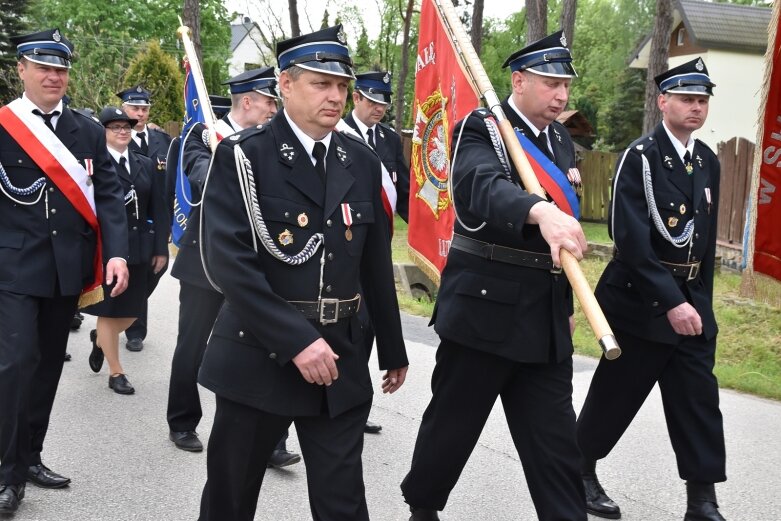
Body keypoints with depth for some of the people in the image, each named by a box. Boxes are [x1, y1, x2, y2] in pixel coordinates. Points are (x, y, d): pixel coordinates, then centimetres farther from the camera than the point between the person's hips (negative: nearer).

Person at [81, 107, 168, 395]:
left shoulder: (145, 164, 9)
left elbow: (158, 209, 7)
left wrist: (161, 248, 2)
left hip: (139, 248, 5)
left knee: (132, 310, 13)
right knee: (109, 311, 7)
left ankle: (100, 339, 43)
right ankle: (116, 372, 20)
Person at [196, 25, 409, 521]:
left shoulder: (362, 161, 6)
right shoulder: (243, 156, -8)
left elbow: (377, 265, 12)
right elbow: (229, 261, -18)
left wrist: (393, 349, 16)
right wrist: (295, 340, -23)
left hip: (341, 360, 3)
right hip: (258, 357, -3)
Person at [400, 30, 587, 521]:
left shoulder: (562, 141, 12)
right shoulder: (480, 129, -9)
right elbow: (484, 186, -32)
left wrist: (566, 303, 20)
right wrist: (541, 210, -51)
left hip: (545, 314, 6)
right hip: (484, 305, -5)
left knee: (556, 437, 7)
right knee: (453, 421, 10)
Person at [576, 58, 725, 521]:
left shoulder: (708, 162, 9)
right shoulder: (640, 158, -13)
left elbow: (707, 236, 15)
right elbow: (631, 239, -20)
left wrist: (701, 299, 14)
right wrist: (671, 302, -24)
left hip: (691, 297, 6)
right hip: (640, 300, -6)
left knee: (699, 399, 4)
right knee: (616, 395, 6)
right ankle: (581, 472, 27)